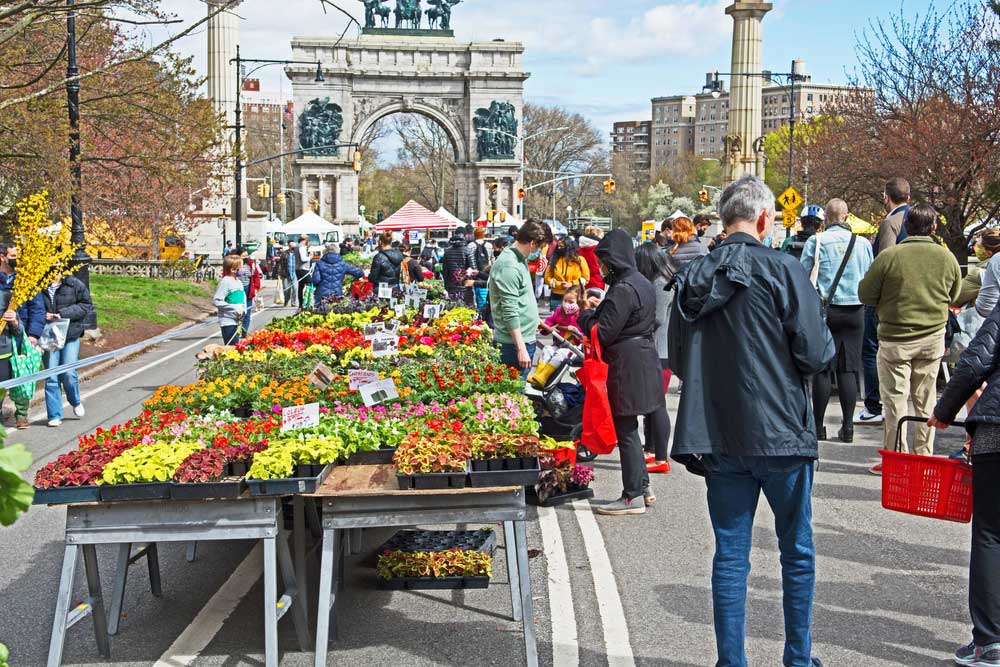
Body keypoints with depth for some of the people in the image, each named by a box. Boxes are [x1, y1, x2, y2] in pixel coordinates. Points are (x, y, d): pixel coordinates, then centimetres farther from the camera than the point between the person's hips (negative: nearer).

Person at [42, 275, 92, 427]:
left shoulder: (75, 284, -5)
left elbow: (86, 305, -2)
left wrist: (63, 314, -13)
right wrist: (43, 316, -15)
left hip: (71, 336, -1)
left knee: (69, 373, -4)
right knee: (51, 376, 2)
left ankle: (76, 402, 28)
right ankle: (55, 415, 12)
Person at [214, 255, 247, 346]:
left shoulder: (238, 282, 10)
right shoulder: (225, 282, -13)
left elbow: (243, 298, 21)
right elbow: (216, 301, -17)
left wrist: (243, 310, 0)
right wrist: (234, 308, -19)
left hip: (237, 321, 8)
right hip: (228, 321, -8)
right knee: (232, 346, -10)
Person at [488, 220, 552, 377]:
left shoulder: (520, 259, 13)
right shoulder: (509, 266, -19)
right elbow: (510, 312, -23)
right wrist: (521, 349, -24)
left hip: (525, 339, 10)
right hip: (515, 343, -10)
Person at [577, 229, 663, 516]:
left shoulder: (623, 289, -18)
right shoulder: (641, 283, 12)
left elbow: (602, 333, -18)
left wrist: (586, 314, -1)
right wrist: (601, 308, 14)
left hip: (627, 363, -10)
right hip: (645, 357, 10)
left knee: (626, 430, -3)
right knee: (629, 428, 17)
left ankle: (633, 497, 2)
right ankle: (642, 486, 23)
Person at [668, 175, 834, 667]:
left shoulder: (693, 277, 4)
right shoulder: (782, 270, -11)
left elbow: (677, 359, 11)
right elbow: (815, 354, -12)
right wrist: (827, 340, 9)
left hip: (718, 437, 4)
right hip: (780, 433, -4)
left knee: (730, 553, 10)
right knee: (797, 551, 12)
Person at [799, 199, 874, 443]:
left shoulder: (815, 241, -5)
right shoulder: (863, 243, 3)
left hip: (824, 310, -2)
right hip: (855, 310, 2)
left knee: (822, 368, 3)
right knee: (849, 369, 5)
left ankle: (818, 426, 4)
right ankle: (848, 426, 6)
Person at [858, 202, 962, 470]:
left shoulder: (889, 256, -15)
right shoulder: (946, 257, -4)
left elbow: (865, 294, -7)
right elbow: (953, 295, 12)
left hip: (896, 339, -3)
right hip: (933, 337, 4)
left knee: (895, 400, 4)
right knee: (925, 400, 13)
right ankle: (925, 456, 20)